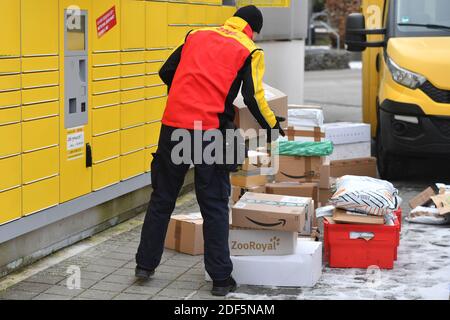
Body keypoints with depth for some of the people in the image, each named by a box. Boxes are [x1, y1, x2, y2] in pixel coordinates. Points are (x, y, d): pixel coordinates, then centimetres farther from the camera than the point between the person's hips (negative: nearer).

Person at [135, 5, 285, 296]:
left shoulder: (197, 35, 17)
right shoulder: (250, 51, 5)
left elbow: (166, 72, 17)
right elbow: (253, 97, -3)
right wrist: (273, 125, 13)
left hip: (174, 126, 3)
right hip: (209, 131, -3)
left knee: (162, 198, 15)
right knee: (215, 206, 5)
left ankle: (145, 264, 22)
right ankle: (221, 278, 8)